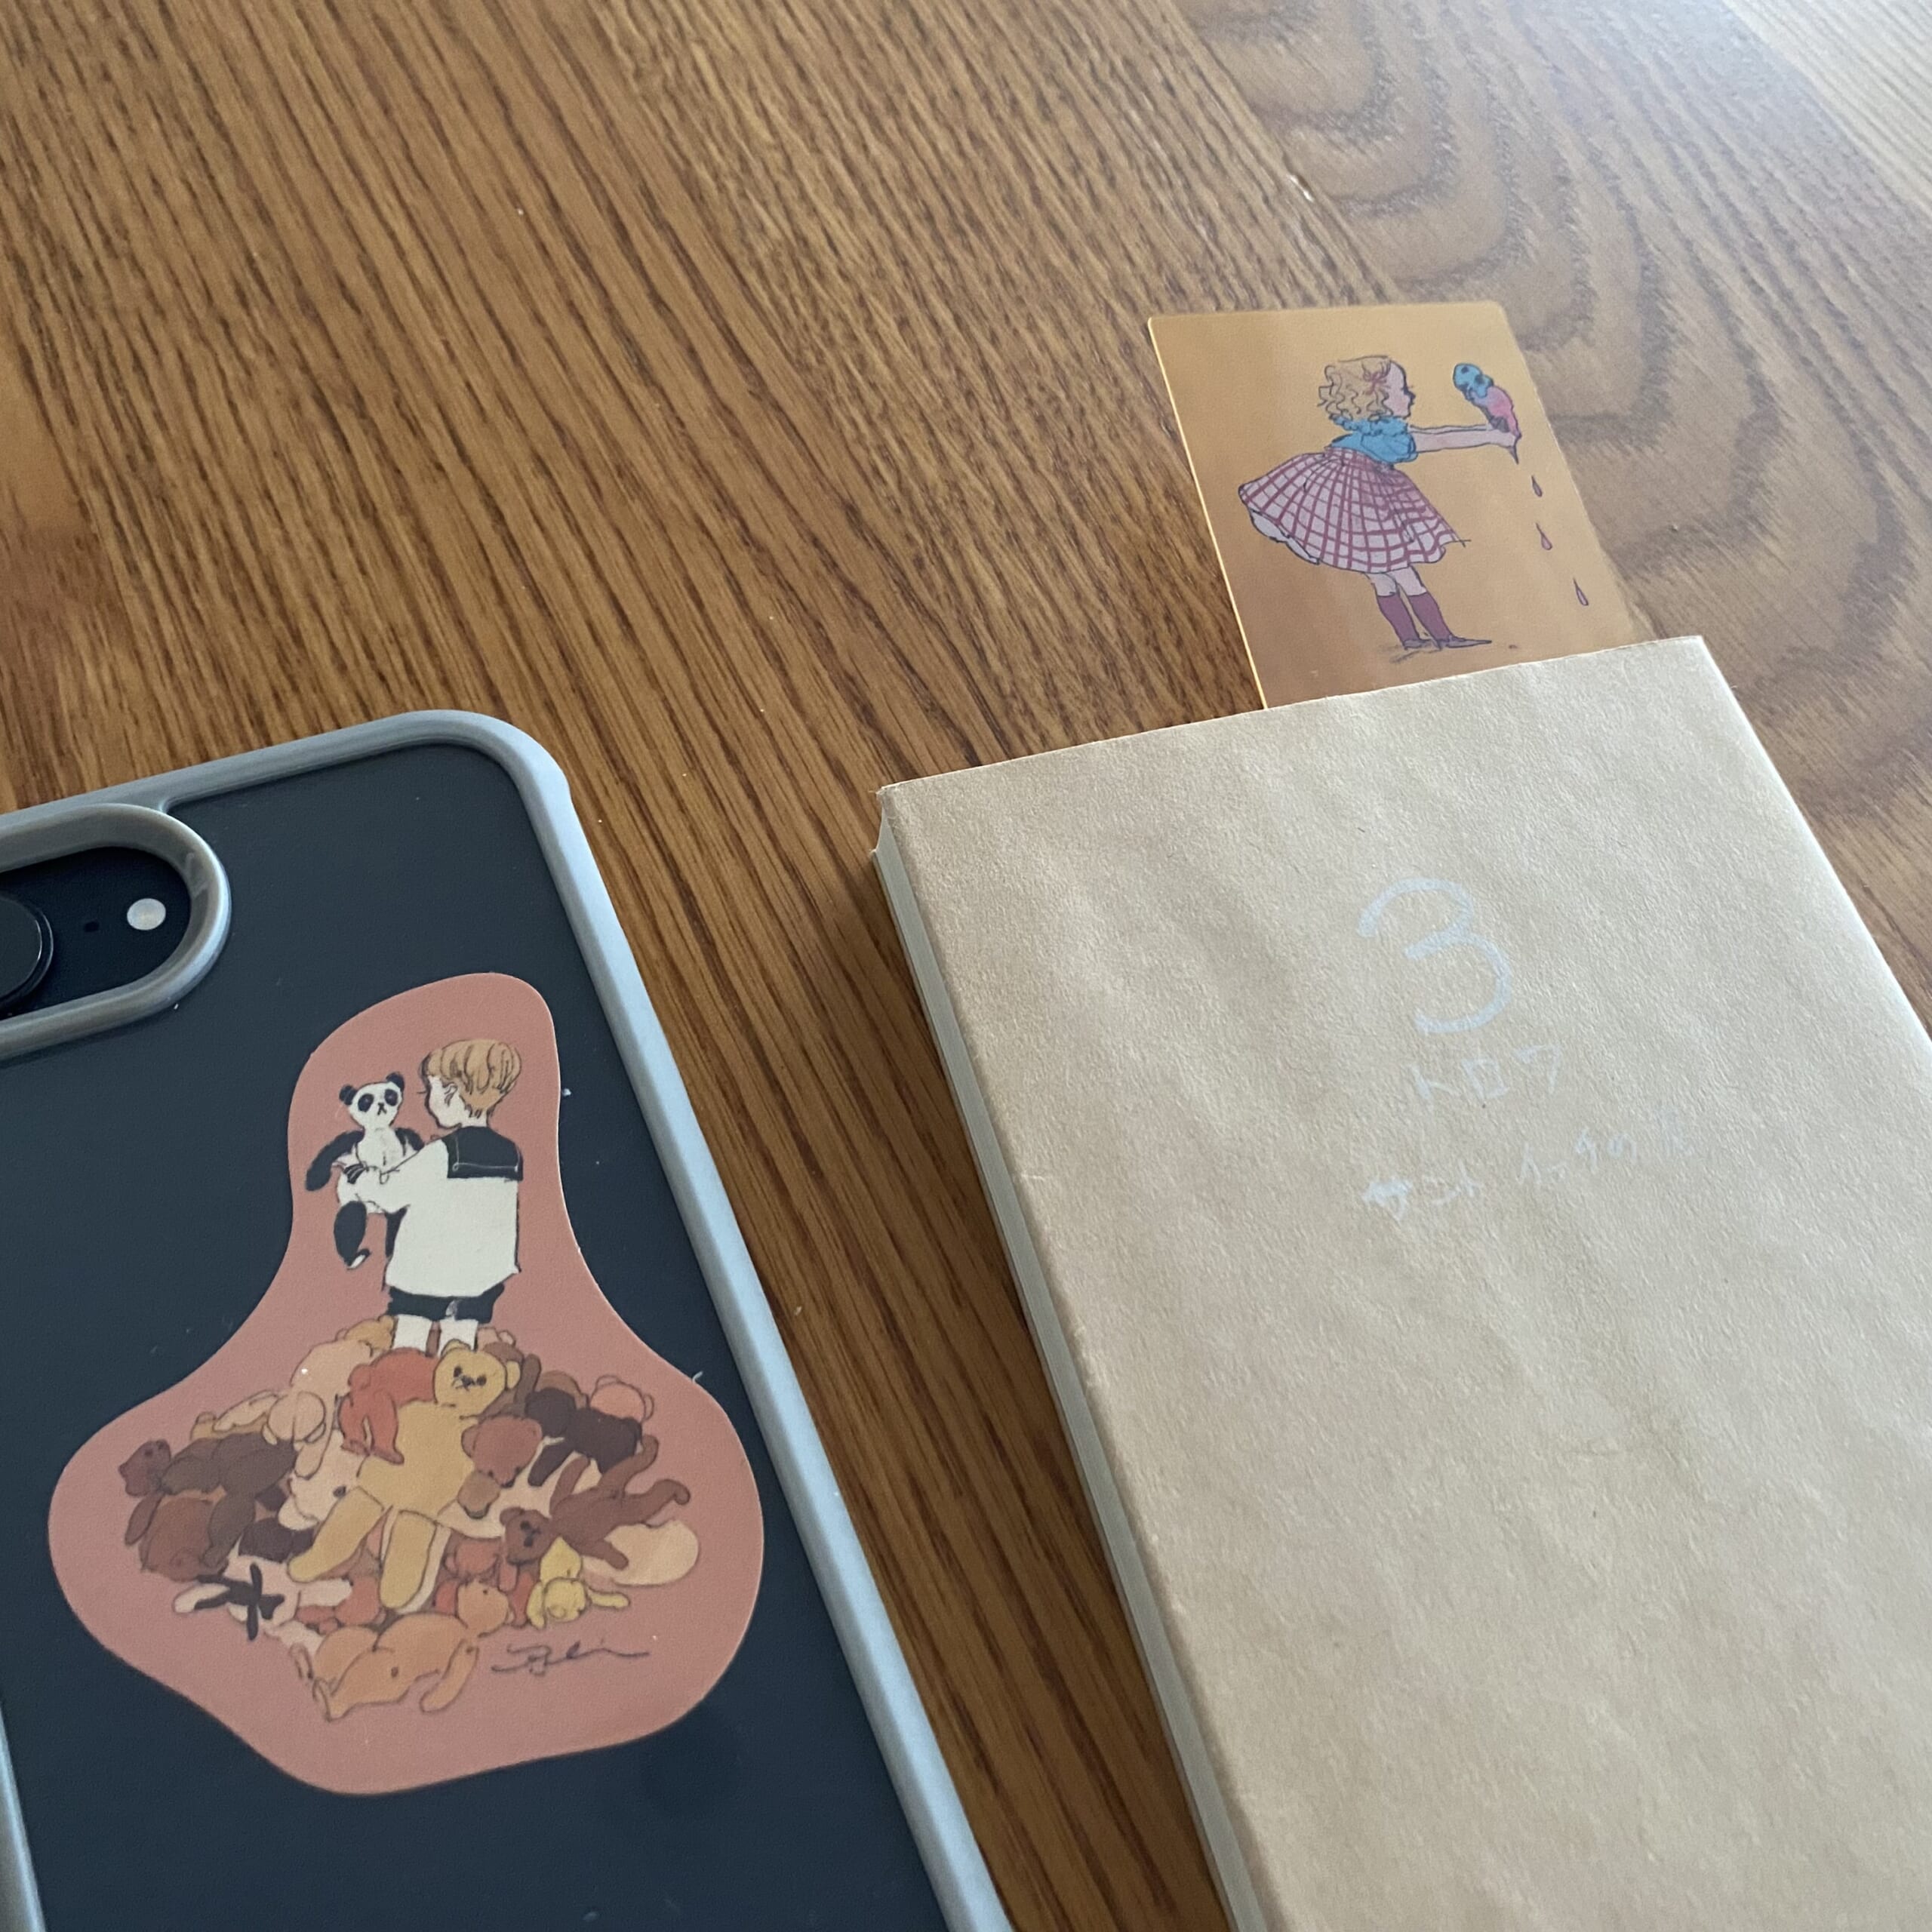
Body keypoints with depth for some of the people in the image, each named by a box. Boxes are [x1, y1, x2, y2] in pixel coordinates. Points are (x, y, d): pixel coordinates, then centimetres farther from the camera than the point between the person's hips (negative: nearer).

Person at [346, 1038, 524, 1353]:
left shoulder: (441, 1154, -16)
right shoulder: (511, 1154, 1)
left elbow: (388, 1192, -7)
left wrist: (358, 1175, 11)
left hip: (424, 1273, -5)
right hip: (477, 1276, 5)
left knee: (407, 1351, 5)